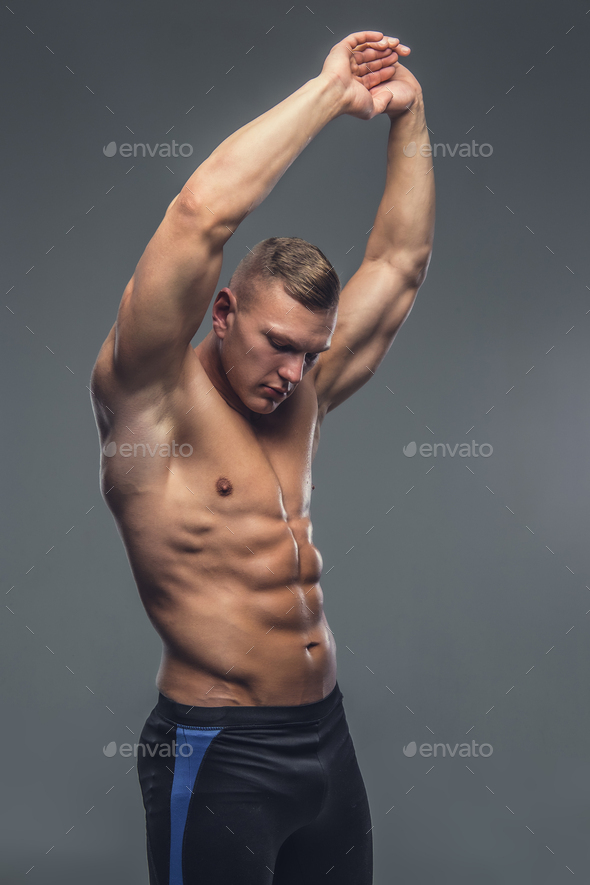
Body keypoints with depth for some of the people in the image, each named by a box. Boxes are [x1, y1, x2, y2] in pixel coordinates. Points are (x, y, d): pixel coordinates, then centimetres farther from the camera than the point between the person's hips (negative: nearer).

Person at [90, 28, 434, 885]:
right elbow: (201, 212, -24)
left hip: (326, 737, 7)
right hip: (218, 752, -6)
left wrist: (408, 115, 8)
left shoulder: (302, 395, 7)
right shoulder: (153, 401, -11)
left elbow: (401, 260, 13)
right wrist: (329, 91, -16)